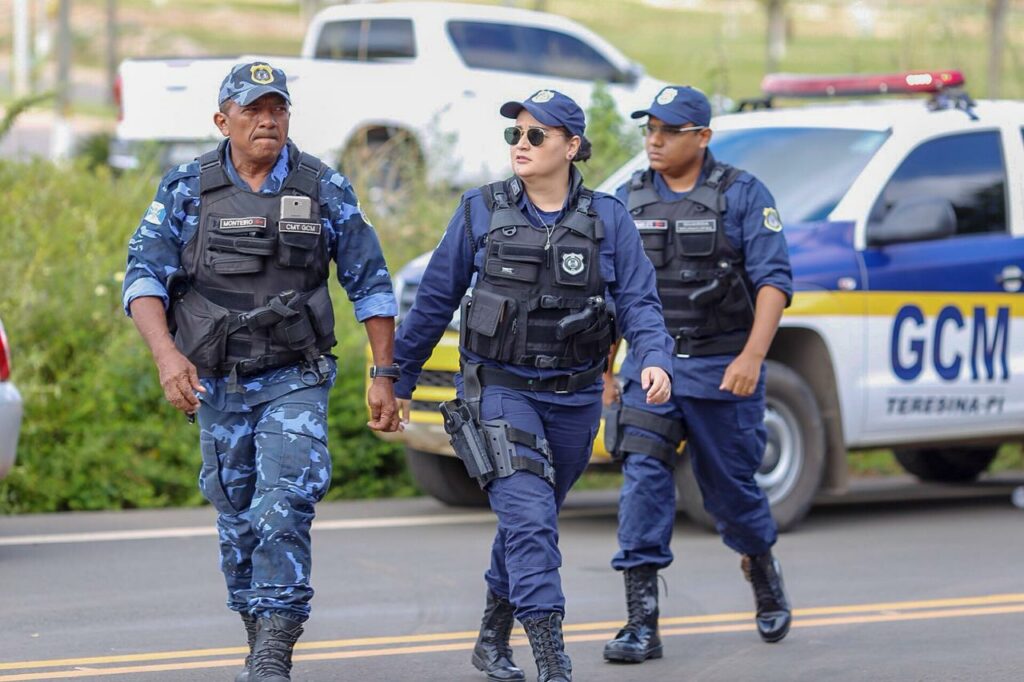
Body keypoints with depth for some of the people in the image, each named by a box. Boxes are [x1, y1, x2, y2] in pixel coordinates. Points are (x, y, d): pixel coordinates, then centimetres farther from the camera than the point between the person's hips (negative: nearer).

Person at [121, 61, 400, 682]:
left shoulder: (325, 188, -1)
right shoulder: (187, 188, -1)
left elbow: (370, 283, 5)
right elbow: (145, 275, -6)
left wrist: (385, 376, 2)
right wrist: (167, 353, -22)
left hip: (295, 380, -2)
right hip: (216, 382, 2)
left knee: (283, 508, -18)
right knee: (238, 521, 9)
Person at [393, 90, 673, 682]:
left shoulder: (608, 219, -1)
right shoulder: (482, 212, -2)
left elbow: (640, 302, -4)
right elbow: (436, 300, 6)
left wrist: (655, 361, -23)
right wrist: (400, 379, 10)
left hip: (575, 397, 3)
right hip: (500, 391, -2)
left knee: (532, 521, 17)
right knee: (529, 519, -18)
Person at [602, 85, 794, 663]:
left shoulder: (743, 195, -4)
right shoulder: (630, 200, 7)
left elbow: (774, 280, -10)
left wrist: (752, 356, -22)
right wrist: (603, 366, 12)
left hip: (723, 371, -2)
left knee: (731, 488, 9)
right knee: (643, 482, -13)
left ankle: (764, 572, 40)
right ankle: (642, 623, -14)